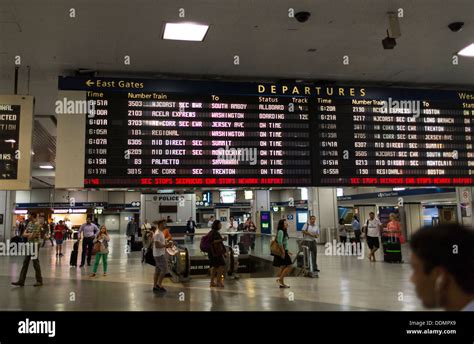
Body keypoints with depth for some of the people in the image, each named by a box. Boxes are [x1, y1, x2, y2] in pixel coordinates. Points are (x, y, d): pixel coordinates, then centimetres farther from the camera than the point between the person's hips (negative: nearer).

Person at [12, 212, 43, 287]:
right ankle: (21, 281, 10)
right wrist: (30, 234, -12)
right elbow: (24, 234, 7)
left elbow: (32, 236, -20)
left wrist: (27, 235, -1)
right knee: (25, 263, 7)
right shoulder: (29, 223, 11)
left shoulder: (37, 224, -16)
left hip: (35, 245, -8)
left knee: (36, 263, -1)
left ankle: (39, 281, 10)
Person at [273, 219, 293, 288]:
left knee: (283, 267, 12)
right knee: (289, 266, -8)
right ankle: (280, 279, -6)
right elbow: (280, 242, -22)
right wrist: (283, 251, -21)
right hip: (282, 252, -10)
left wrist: (287, 251, 21)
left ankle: (282, 283, 16)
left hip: (284, 251, 10)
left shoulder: (284, 232, 15)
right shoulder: (281, 231, -16)